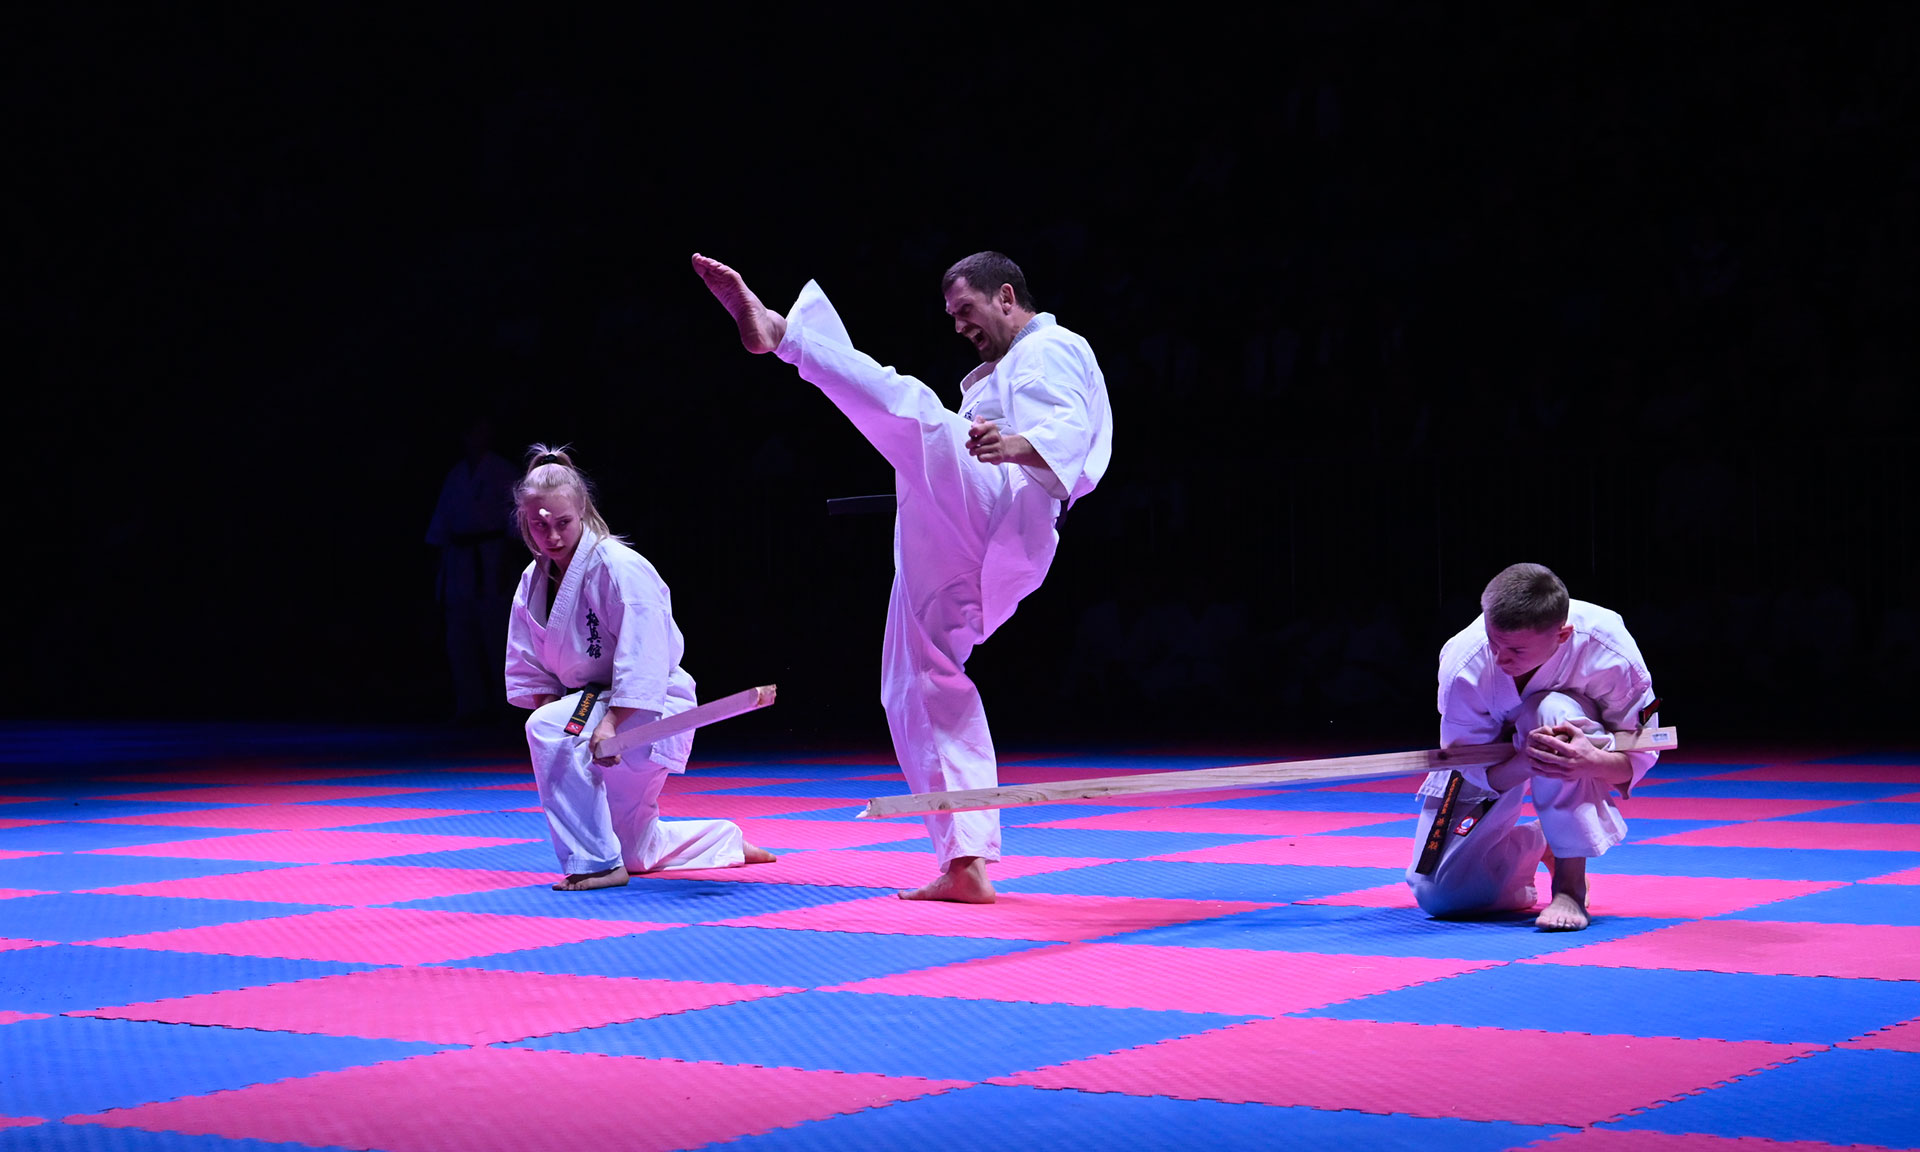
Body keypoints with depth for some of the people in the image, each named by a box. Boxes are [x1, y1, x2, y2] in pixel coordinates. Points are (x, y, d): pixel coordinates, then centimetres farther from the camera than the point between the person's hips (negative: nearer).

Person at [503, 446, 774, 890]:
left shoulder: (621, 569, -22)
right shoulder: (534, 583, 1)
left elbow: (644, 662, -28)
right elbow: (528, 671, 2)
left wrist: (611, 723, -37)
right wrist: (551, 705, -16)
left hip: (651, 714, -8)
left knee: (549, 729, -34)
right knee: (635, 852, 18)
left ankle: (597, 862, -24)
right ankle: (728, 841, 45)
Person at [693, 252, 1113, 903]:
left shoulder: (1052, 351, 6)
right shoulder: (998, 372, 38)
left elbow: (1069, 433, -15)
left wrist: (1017, 446, -36)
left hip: (1001, 516, -10)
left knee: (906, 405, -28)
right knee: (925, 689, 8)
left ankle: (776, 331, -50)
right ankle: (966, 866, 8)